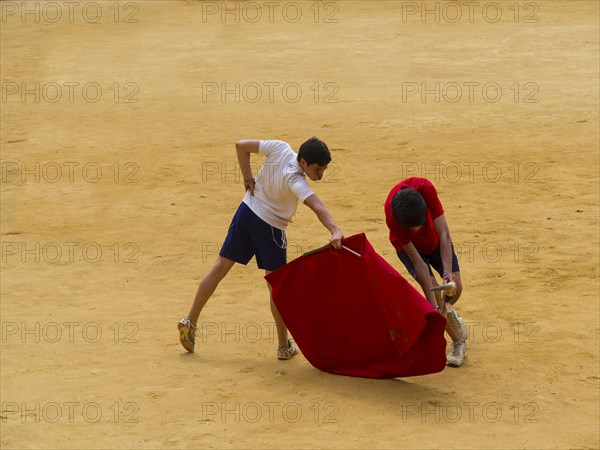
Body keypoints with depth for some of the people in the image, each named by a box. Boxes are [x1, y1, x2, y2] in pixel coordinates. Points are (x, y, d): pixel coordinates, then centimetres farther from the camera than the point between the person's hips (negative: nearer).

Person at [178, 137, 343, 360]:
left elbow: (241, 146, -5)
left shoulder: (279, 148, -14)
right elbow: (316, 205, -46)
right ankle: (284, 346, 13)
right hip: (270, 228, -6)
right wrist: (335, 230, -60)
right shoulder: (294, 180, -30)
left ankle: (190, 321, 17)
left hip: (245, 213, 6)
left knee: (221, 267, 13)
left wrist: (248, 178, 1)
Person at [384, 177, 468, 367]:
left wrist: (448, 271, -48)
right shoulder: (392, 216, -41)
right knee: (434, 291, -19)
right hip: (408, 245, -2)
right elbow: (418, 263, -36)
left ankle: (447, 311, 29)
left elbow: (444, 234, -36)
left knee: (455, 288, -8)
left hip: (435, 239, 2)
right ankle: (458, 341, 1)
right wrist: (434, 307, -37)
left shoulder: (425, 188, -41)